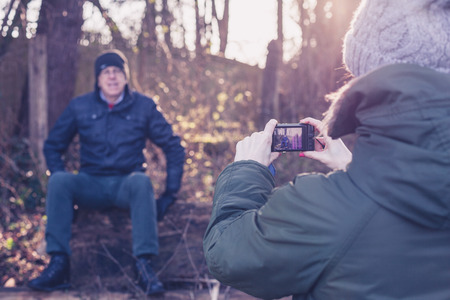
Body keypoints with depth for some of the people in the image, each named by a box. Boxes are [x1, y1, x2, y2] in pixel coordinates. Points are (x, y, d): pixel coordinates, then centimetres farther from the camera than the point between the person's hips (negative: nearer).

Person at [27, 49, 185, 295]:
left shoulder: (144, 106, 5)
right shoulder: (79, 107, 8)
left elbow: (173, 147, 7)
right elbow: (53, 146, 15)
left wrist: (170, 192, -1)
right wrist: (64, 187, -1)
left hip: (126, 184, -1)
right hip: (90, 186, 1)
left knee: (141, 181, -36)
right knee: (59, 180, -30)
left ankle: (144, 265, -41)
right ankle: (58, 263, -33)